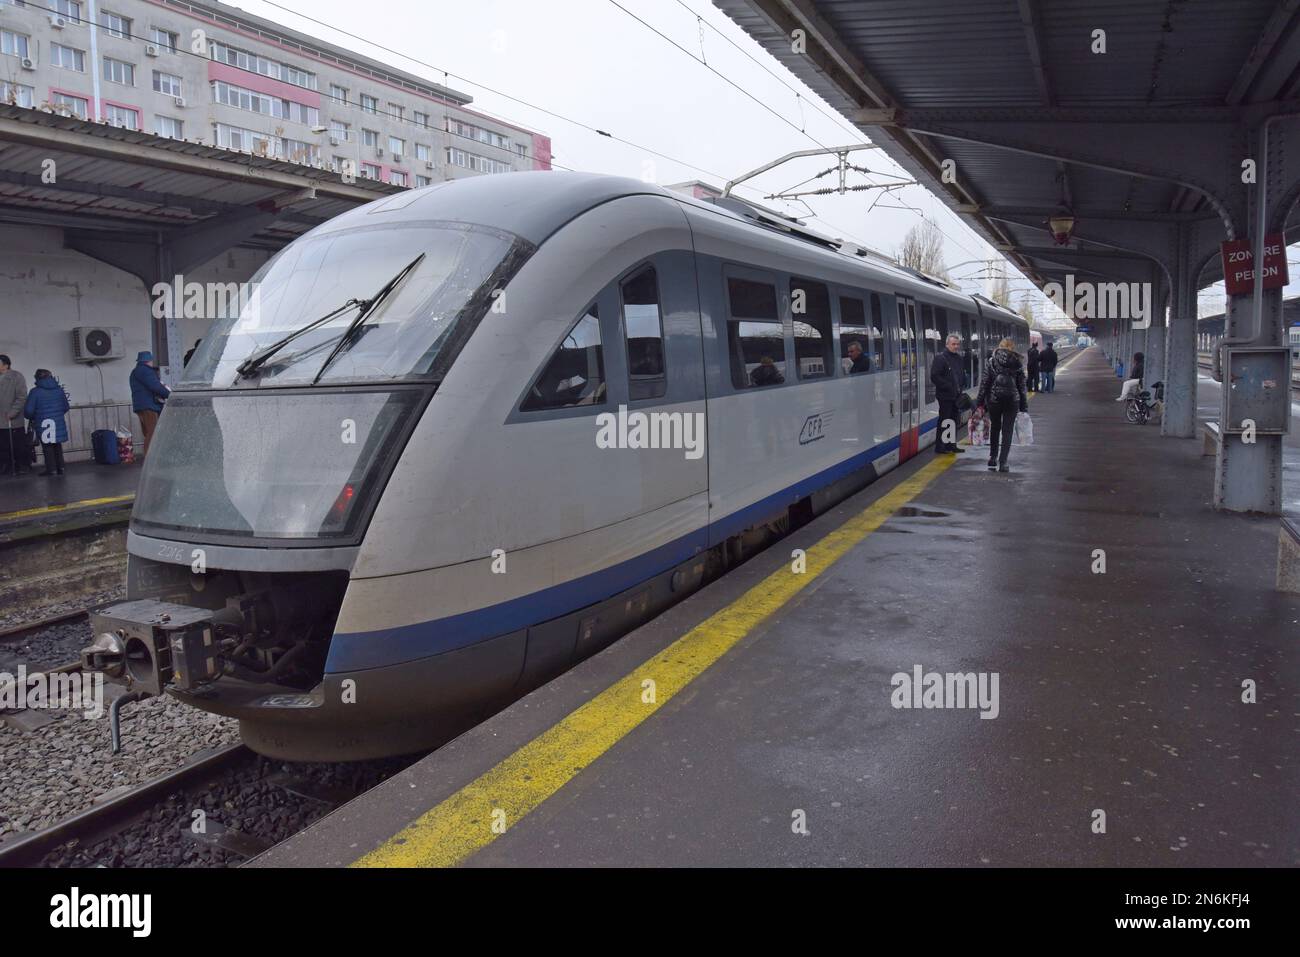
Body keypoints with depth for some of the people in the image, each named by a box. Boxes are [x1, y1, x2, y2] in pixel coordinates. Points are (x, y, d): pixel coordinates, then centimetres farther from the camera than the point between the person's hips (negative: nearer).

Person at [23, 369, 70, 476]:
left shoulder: (35, 391, -9)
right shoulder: (59, 389, 4)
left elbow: (28, 410, -11)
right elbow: (66, 407, 9)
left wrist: (33, 418, 10)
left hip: (44, 425, -4)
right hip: (58, 423, 4)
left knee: (47, 447, 5)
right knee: (57, 446, 15)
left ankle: (52, 469, 3)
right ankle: (60, 467, 16)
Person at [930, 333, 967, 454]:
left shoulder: (960, 359, 16)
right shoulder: (940, 358, -9)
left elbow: (963, 375, 27)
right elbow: (934, 377, -16)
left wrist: (962, 387, 8)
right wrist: (949, 387, -19)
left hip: (957, 396, 8)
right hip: (945, 395, -8)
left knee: (954, 420, 12)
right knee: (944, 421, -6)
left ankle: (951, 445, 21)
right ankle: (940, 447, -1)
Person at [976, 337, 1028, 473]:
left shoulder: (992, 362, -1)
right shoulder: (1018, 364, 1)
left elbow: (984, 383, -3)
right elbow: (1022, 386, 3)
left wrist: (980, 403, 1)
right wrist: (1024, 407, 8)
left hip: (993, 399, 0)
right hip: (1012, 400, 0)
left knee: (994, 428, 18)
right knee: (1007, 431, 4)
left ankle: (993, 457, 22)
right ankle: (1003, 462, -1)